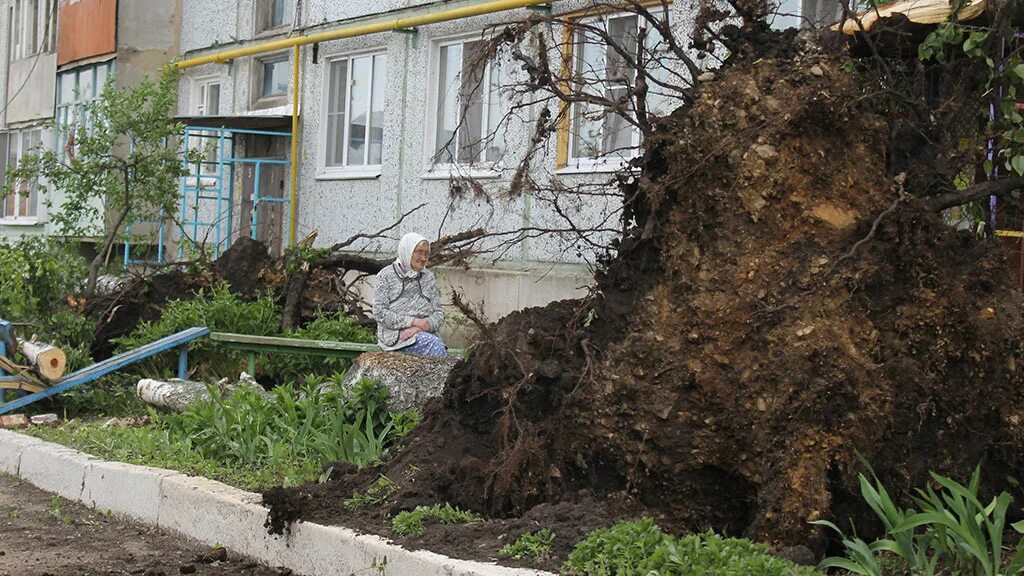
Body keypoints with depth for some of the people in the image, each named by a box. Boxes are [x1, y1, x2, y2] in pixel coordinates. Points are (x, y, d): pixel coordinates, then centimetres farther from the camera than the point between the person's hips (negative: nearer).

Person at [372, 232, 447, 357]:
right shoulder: (387, 276, 4)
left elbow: (439, 313, 12)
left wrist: (419, 327, -9)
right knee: (433, 343, -32)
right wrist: (413, 321, -12)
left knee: (439, 344, -32)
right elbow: (379, 312, -5)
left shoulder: (429, 277, 17)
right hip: (394, 334, -4)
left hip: (426, 333, 4)